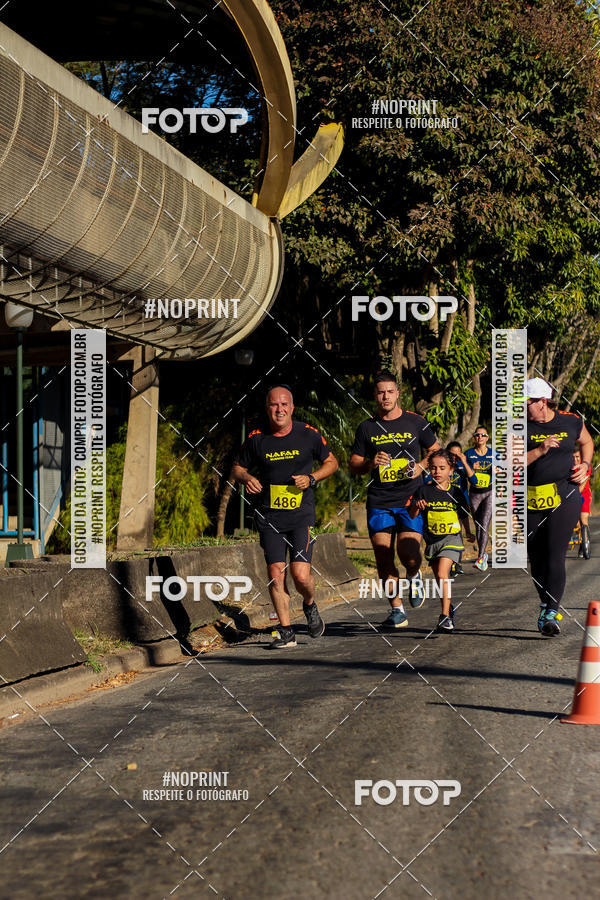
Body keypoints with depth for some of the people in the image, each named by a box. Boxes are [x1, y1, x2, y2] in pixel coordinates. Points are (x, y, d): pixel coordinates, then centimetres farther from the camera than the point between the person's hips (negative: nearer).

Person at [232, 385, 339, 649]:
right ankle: (286, 632, 7)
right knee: (275, 573, -5)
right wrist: (246, 478, -9)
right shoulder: (256, 438, 0)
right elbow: (238, 467, 14)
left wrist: (311, 479, -6)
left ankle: (309, 605, 23)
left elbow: (331, 462, 11)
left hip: (301, 514, -1)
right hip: (268, 516, 1)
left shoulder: (308, 434, -2)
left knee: (300, 574, -11)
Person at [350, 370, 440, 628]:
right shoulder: (367, 428, 8)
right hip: (379, 502, 2)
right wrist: (371, 463, -8)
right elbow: (353, 466, 12)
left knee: (408, 553, -17)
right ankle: (397, 611, 8)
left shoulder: (415, 423, 4)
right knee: (383, 557, -3)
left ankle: (414, 576, 19)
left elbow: (437, 452, 13)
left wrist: (422, 466, -5)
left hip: (411, 500, -2)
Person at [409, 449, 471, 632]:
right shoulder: (424, 490, 1)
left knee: (442, 574, -21)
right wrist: (417, 506, -22)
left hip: (451, 538, -3)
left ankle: (445, 615, -20)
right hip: (432, 540, 3)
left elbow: (464, 516, 13)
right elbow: (412, 515, -3)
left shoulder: (456, 492, 1)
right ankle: (449, 607, 39)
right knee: (440, 580, 15)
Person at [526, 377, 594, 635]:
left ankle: (551, 614, -11)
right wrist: (539, 451, -20)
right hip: (532, 501, 2)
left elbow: (586, 442, 24)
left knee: (555, 556, -12)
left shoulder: (571, 422, 2)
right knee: (537, 559, 9)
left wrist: (585, 465, 7)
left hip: (565, 499, -2)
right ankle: (545, 605, 29)